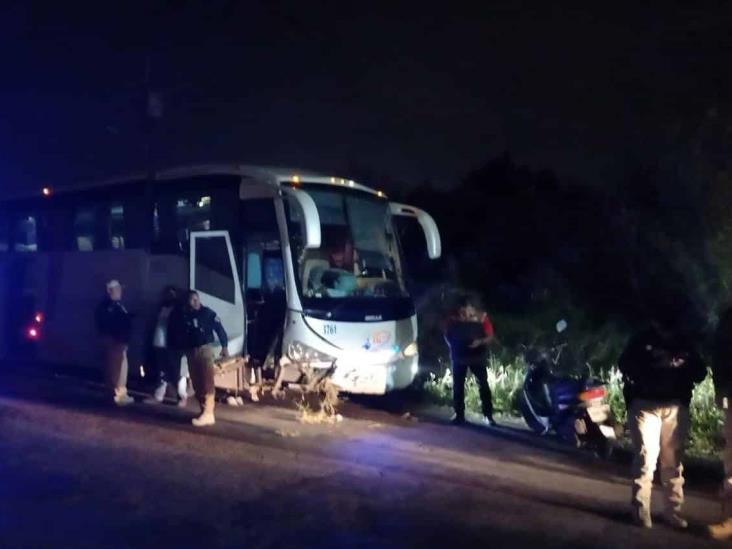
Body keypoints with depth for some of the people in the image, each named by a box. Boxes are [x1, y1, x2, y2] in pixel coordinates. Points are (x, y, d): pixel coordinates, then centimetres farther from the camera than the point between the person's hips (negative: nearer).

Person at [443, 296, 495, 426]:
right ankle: (459, 415, 17)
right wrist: (453, 345, -8)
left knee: (483, 384, -4)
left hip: (477, 356, -2)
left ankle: (488, 415, 2)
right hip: (459, 356, 2)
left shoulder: (482, 318, -9)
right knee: (458, 386, 6)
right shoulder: (453, 320, -5)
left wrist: (480, 342, -23)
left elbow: (490, 336, -5)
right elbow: (447, 335, 9)